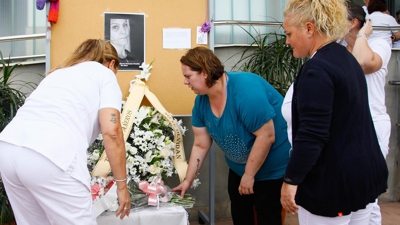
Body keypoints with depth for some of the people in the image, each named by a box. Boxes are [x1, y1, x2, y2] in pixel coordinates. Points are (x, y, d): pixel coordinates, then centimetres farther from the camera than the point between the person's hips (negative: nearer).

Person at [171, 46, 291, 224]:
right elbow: (200, 145, 0)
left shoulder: (246, 90, -32)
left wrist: (249, 175, -23)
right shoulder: (202, 100, -8)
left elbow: (266, 136, -31)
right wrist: (188, 180, 1)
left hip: (272, 166, -7)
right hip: (239, 166, 8)